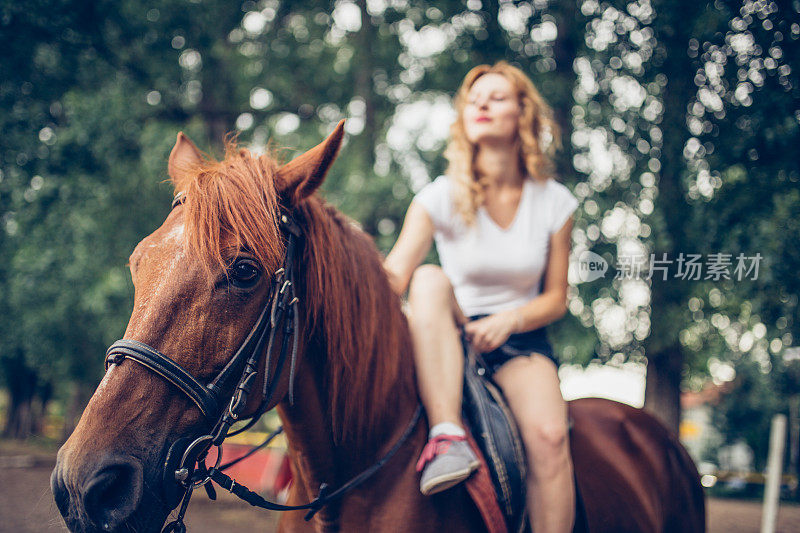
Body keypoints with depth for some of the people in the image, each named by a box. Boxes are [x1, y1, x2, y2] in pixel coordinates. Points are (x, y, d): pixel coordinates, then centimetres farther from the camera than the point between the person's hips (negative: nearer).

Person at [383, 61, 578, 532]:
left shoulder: (554, 202, 1)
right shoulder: (442, 197, -4)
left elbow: (556, 299, 5)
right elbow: (394, 276, -17)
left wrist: (509, 320, -15)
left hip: (522, 339, 0)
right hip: (451, 339, 0)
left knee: (549, 435, -29)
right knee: (430, 280, -33)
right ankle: (447, 436, -41)